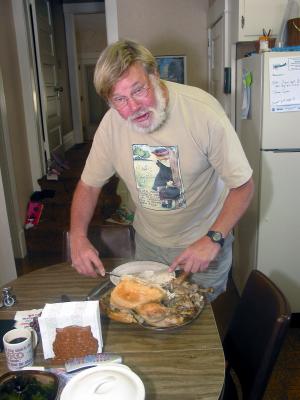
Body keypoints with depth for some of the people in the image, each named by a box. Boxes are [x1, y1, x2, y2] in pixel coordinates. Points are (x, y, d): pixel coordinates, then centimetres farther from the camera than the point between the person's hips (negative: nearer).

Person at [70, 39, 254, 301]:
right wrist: (78, 237, -18)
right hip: (148, 243, 4)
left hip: (204, 243, -3)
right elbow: (89, 184, -2)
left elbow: (242, 185, -18)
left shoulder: (202, 110, -26)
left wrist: (213, 239, -29)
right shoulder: (112, 123, -14)